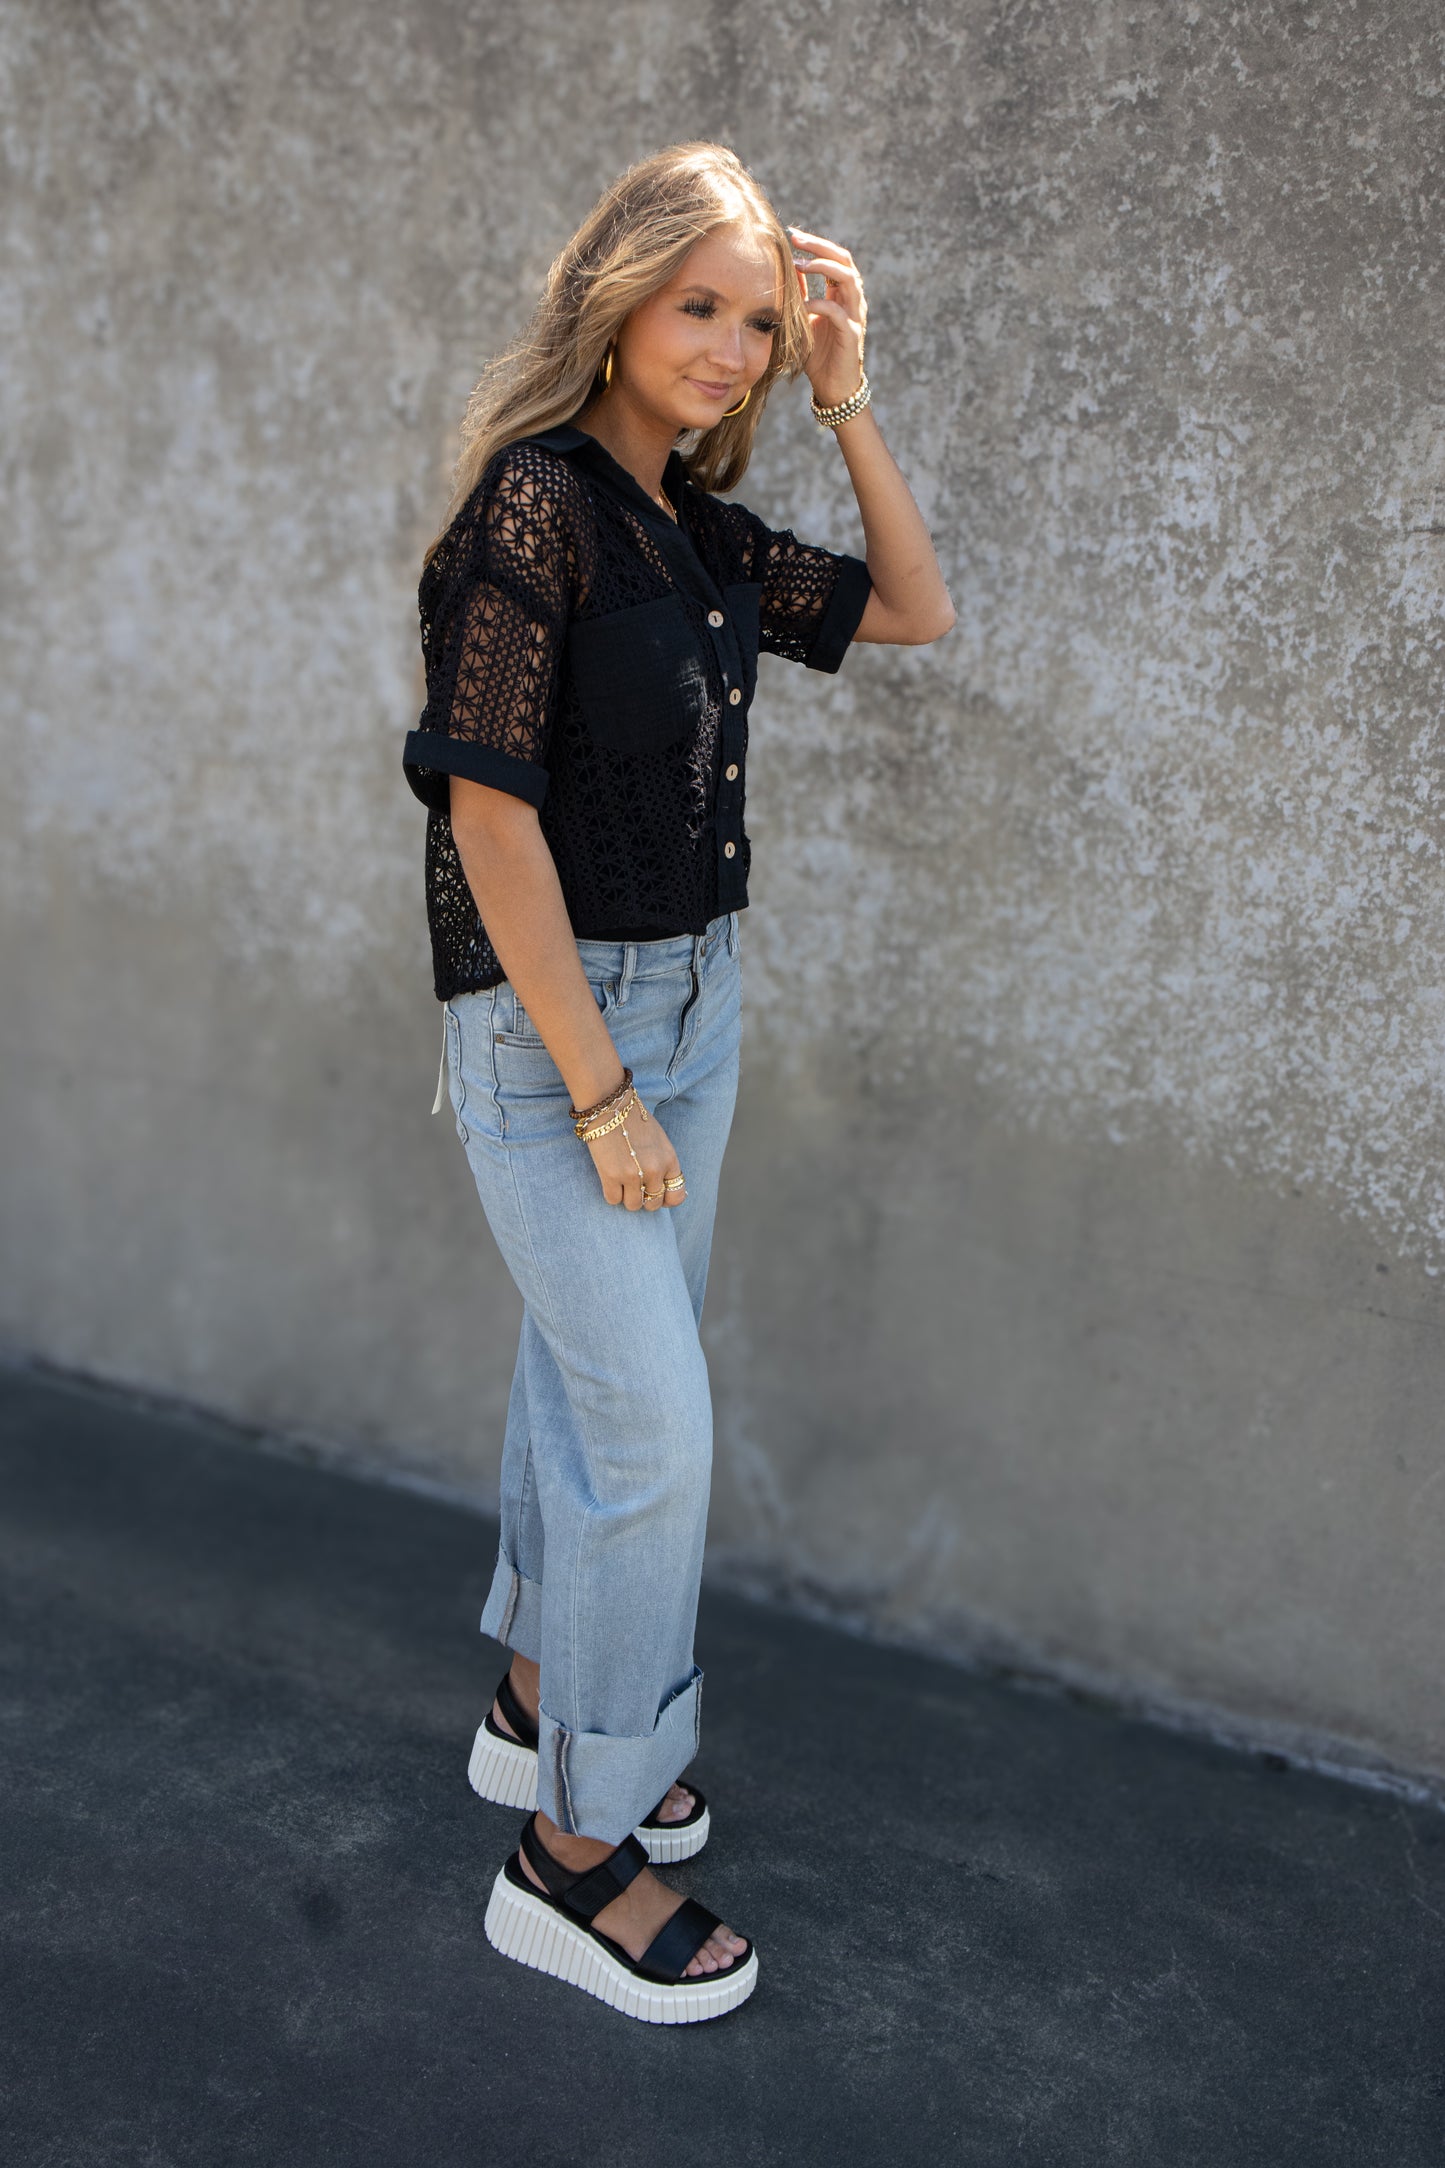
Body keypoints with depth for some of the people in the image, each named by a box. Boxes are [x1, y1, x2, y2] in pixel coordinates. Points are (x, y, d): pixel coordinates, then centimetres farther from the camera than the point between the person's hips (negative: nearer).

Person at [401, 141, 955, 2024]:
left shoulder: (702, 534, 7)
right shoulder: (532, 505, -16)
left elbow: (918, 609, 17)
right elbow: (489, 811, -19)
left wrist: (847, 399, 5)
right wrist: (600, 1087, -18)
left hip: (693, 995, 8)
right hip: (548, 1010, -8)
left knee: (590, 1364, 18)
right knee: (655, 1424, -5)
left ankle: (539, 1704, 38)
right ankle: (572, 1855, 12)